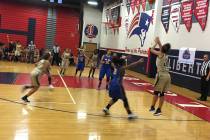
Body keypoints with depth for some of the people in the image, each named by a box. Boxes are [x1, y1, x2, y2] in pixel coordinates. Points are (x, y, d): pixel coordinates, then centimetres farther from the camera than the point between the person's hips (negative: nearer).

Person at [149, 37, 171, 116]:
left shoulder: (160, 54, -5)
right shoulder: (165, 55, 13)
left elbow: (152, 50, 4)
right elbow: (162, 49, 32)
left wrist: (156, 43, 15)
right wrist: (159, 42, 33)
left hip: (161, 75, -6)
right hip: (167, 75, 6)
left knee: (156, 92, 5)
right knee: (162, 93, 8)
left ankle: (152, 107, 13)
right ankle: (159, 110, 12)